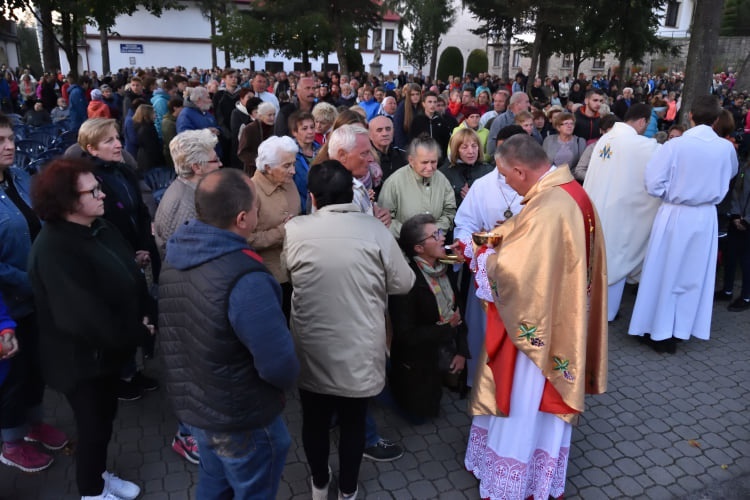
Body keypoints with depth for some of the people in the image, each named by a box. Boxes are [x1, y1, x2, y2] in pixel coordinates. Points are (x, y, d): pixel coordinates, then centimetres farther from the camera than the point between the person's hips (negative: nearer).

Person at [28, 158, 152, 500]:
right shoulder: (54, 250, -27)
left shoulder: (100, 228, 1)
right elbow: (86, 316, -30)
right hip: (82, 357, -8)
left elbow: (131, 275, 5)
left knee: (105, 416, 23)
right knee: (94, 424, 11)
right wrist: (138, 333, -19)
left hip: (108, 347, 8)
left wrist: (145, 316, -9)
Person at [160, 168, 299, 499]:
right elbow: (279, 366, -29)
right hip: (241, 419, -7)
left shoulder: (176, 256, -5)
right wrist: (289, 379, -6)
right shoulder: (245, 279, -33)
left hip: (190, 404, 8)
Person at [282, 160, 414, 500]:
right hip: (359, 351, -1)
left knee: (315, 421, 23)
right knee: (353, 423, 20)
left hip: (312, 350, 1)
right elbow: (403, 284, -4)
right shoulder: (375, 230, -14)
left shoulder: (295, 230, -11)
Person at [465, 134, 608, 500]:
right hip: (560, 319, 10)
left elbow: (513, 270, -30)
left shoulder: (548, 208, -28)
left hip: (534, 325, -10)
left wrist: (489, 258, -9)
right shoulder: (570, 191, 3)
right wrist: (501, 240, 4)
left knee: (522, 406, 9)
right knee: (545, 402, 23)